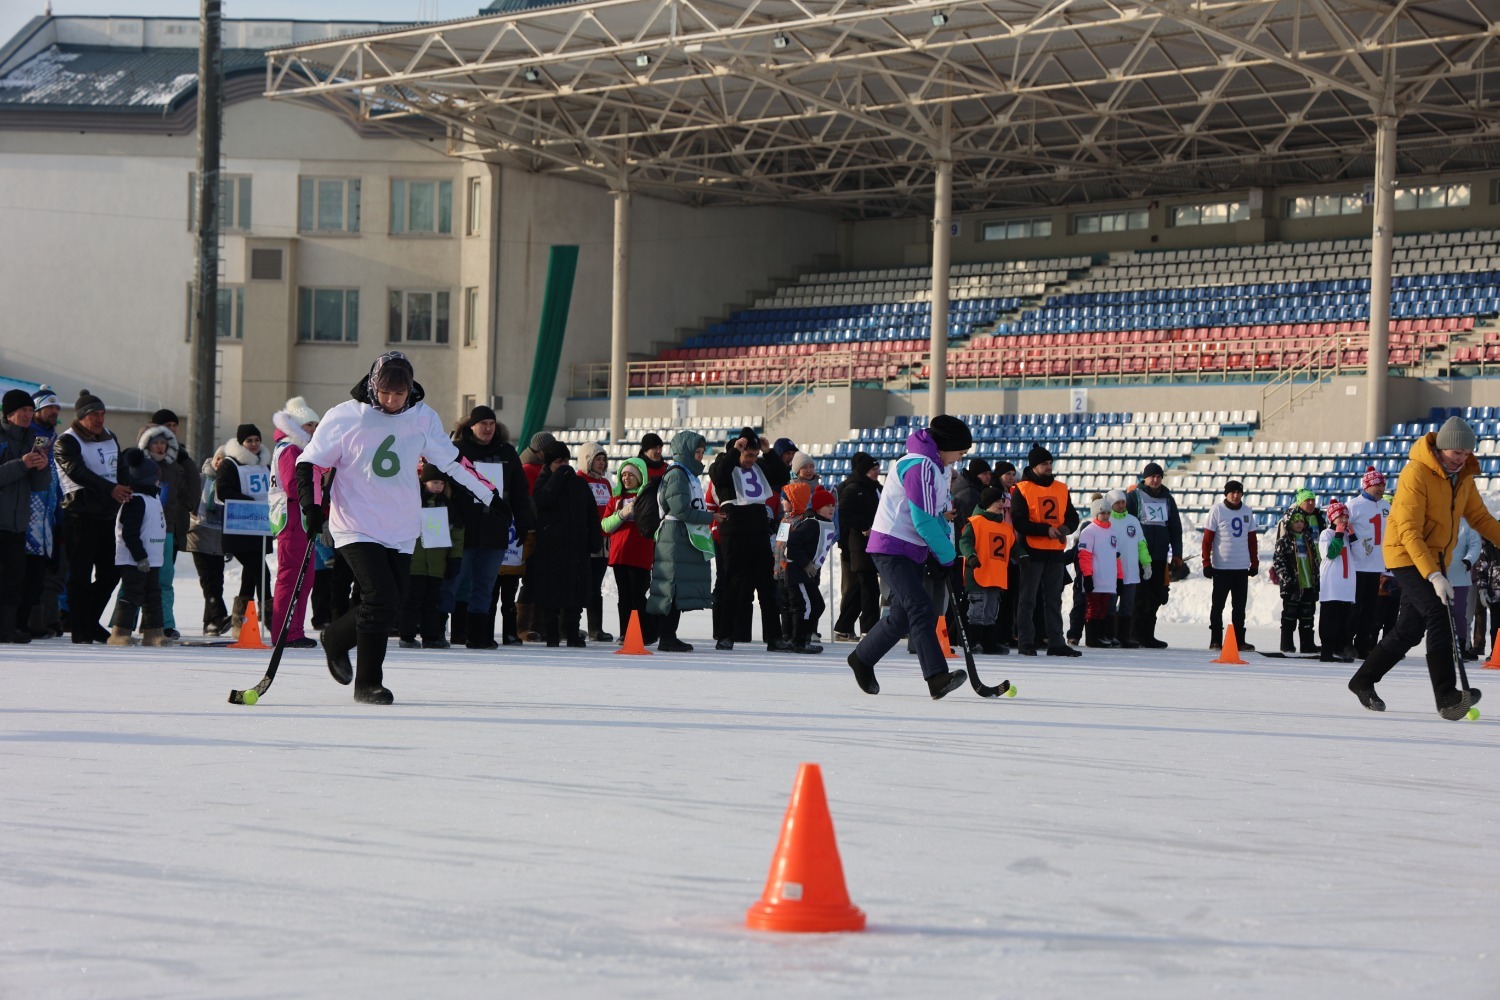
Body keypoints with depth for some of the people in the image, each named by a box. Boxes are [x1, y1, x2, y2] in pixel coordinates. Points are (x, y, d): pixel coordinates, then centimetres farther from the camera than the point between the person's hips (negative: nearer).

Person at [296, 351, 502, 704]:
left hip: (401, 530, 5)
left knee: (388, 604, 9)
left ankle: (336, 639, 38)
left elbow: (451, 460, 12)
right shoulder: (345, 417, -11)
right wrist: (311, 506, -16)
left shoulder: (423, 418, 0)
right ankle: (367, 683, -2)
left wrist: (489, 494, 15)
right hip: (357, 526, -5)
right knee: (380, 598, -16)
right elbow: (309, 462, -4)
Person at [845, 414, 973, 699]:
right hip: (892, 548, -10)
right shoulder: (920, 466, -19)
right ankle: (937, 677, -28)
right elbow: (924, 522, -22)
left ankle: (862, 660, 31)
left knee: (903, 616, 13)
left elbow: (940, 514, 19)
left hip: (914, 551, 10)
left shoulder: (938, 467, 14)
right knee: (922, 610, -20)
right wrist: (948, 555, -12)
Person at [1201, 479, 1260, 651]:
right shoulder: (1217, 510, -4)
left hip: (1242, 567, 4)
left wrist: (1255, 563, 11)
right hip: (1221, 566, -4)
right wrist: (1206, 563, -10)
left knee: (1240, 606, 9)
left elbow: (1252, 539, 14)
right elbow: (1207, 539, -5)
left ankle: (1239, 640, 15)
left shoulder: (1247, 511, 8)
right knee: (1218, 605, 3)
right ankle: (1215, 640, 8)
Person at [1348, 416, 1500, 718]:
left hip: (1435, 560, 8)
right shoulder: (1417, 474, -22)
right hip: (1407, 557, -8)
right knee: (1440, 616, -22)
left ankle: (1364, 680, 27)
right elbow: (1410, 533, -26)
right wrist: (1434, 576, -34)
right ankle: (1446, 695, -26)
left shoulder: (1463, 475, 4)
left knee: (1410, 629, 12)